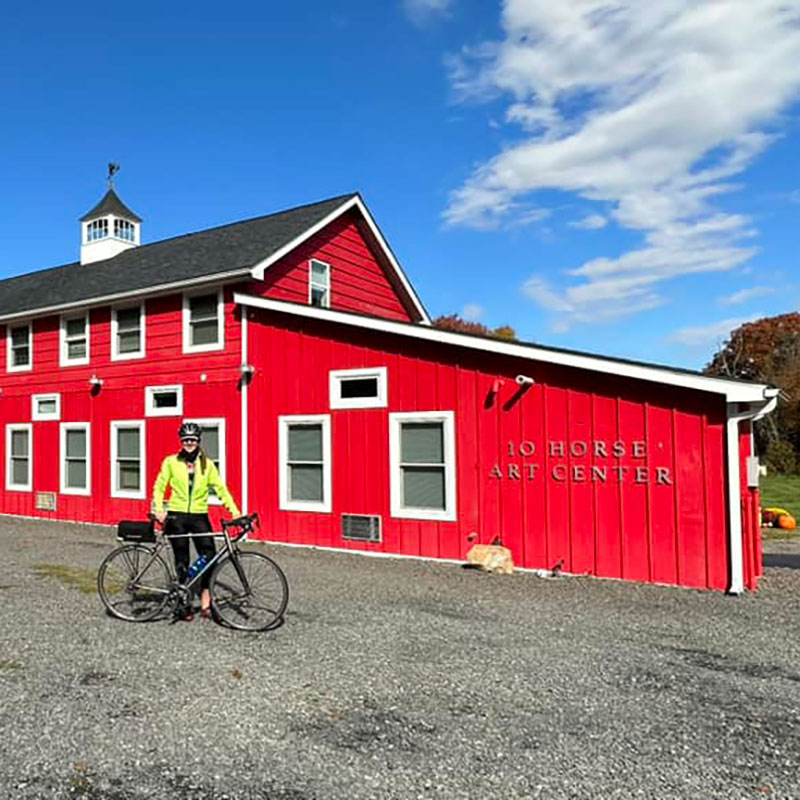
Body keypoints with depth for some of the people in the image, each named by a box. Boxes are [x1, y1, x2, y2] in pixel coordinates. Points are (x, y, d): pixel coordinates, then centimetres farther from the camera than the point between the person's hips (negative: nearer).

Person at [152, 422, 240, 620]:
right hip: (176, 516, -1)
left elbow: (220, 488, 1)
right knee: (182, 561, 5)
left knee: (209, 557, -10)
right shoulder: (171, 462, 2)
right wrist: (159, 510, -11)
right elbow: (159, 487, 3)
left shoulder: (207, 464, 5)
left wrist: (234, 511, -10)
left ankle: (205, 598, 5)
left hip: (199, 516, 1)